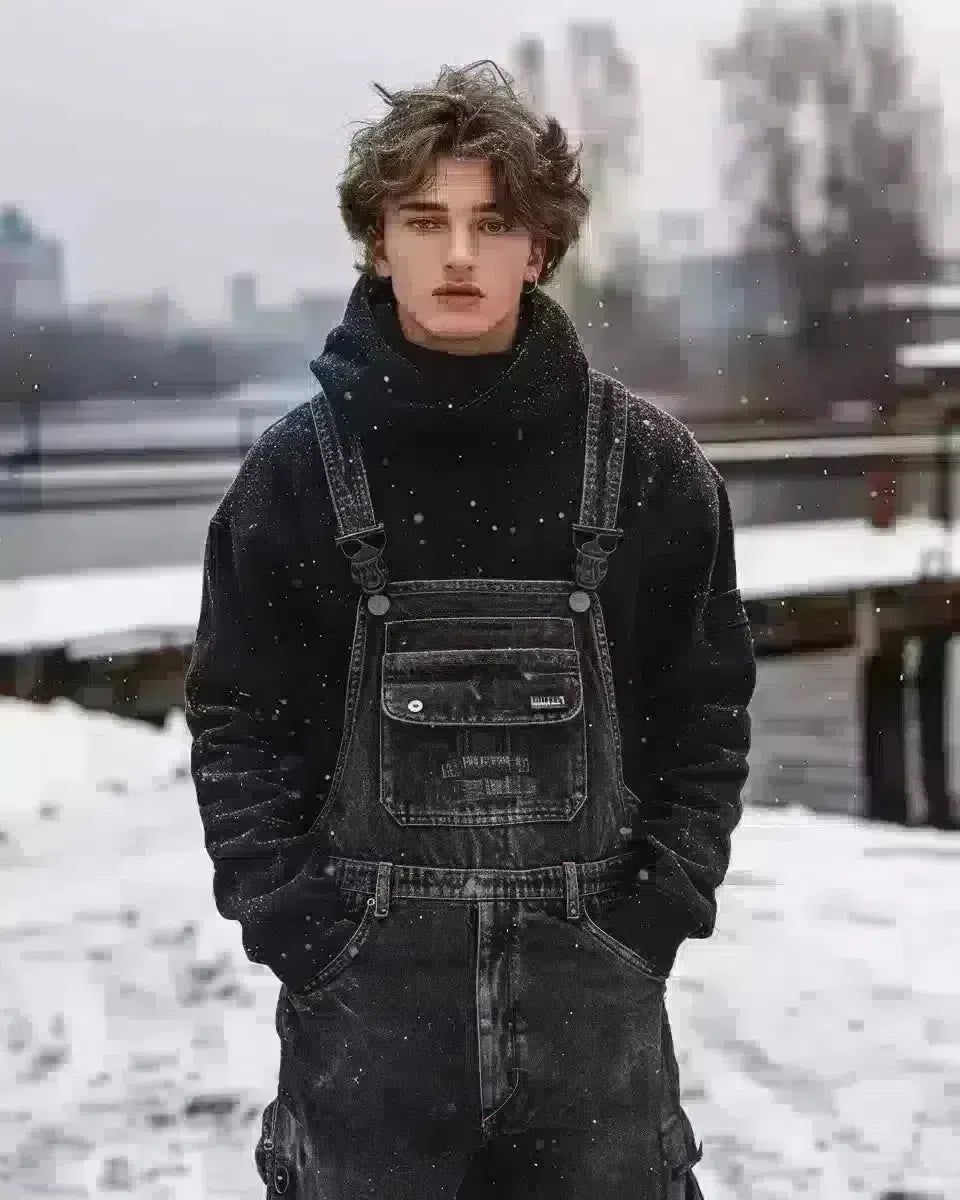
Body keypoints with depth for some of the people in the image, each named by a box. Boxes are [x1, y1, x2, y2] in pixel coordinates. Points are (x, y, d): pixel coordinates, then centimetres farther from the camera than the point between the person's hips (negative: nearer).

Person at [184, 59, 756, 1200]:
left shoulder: (645, 464, 1)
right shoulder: (299, 470, 0)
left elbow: (707, 710, 7)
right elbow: (237, 722, 4)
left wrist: (665, 899, -2)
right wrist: (286, 916, -5)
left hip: (593, 980, 1)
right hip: (366, 989, 0)